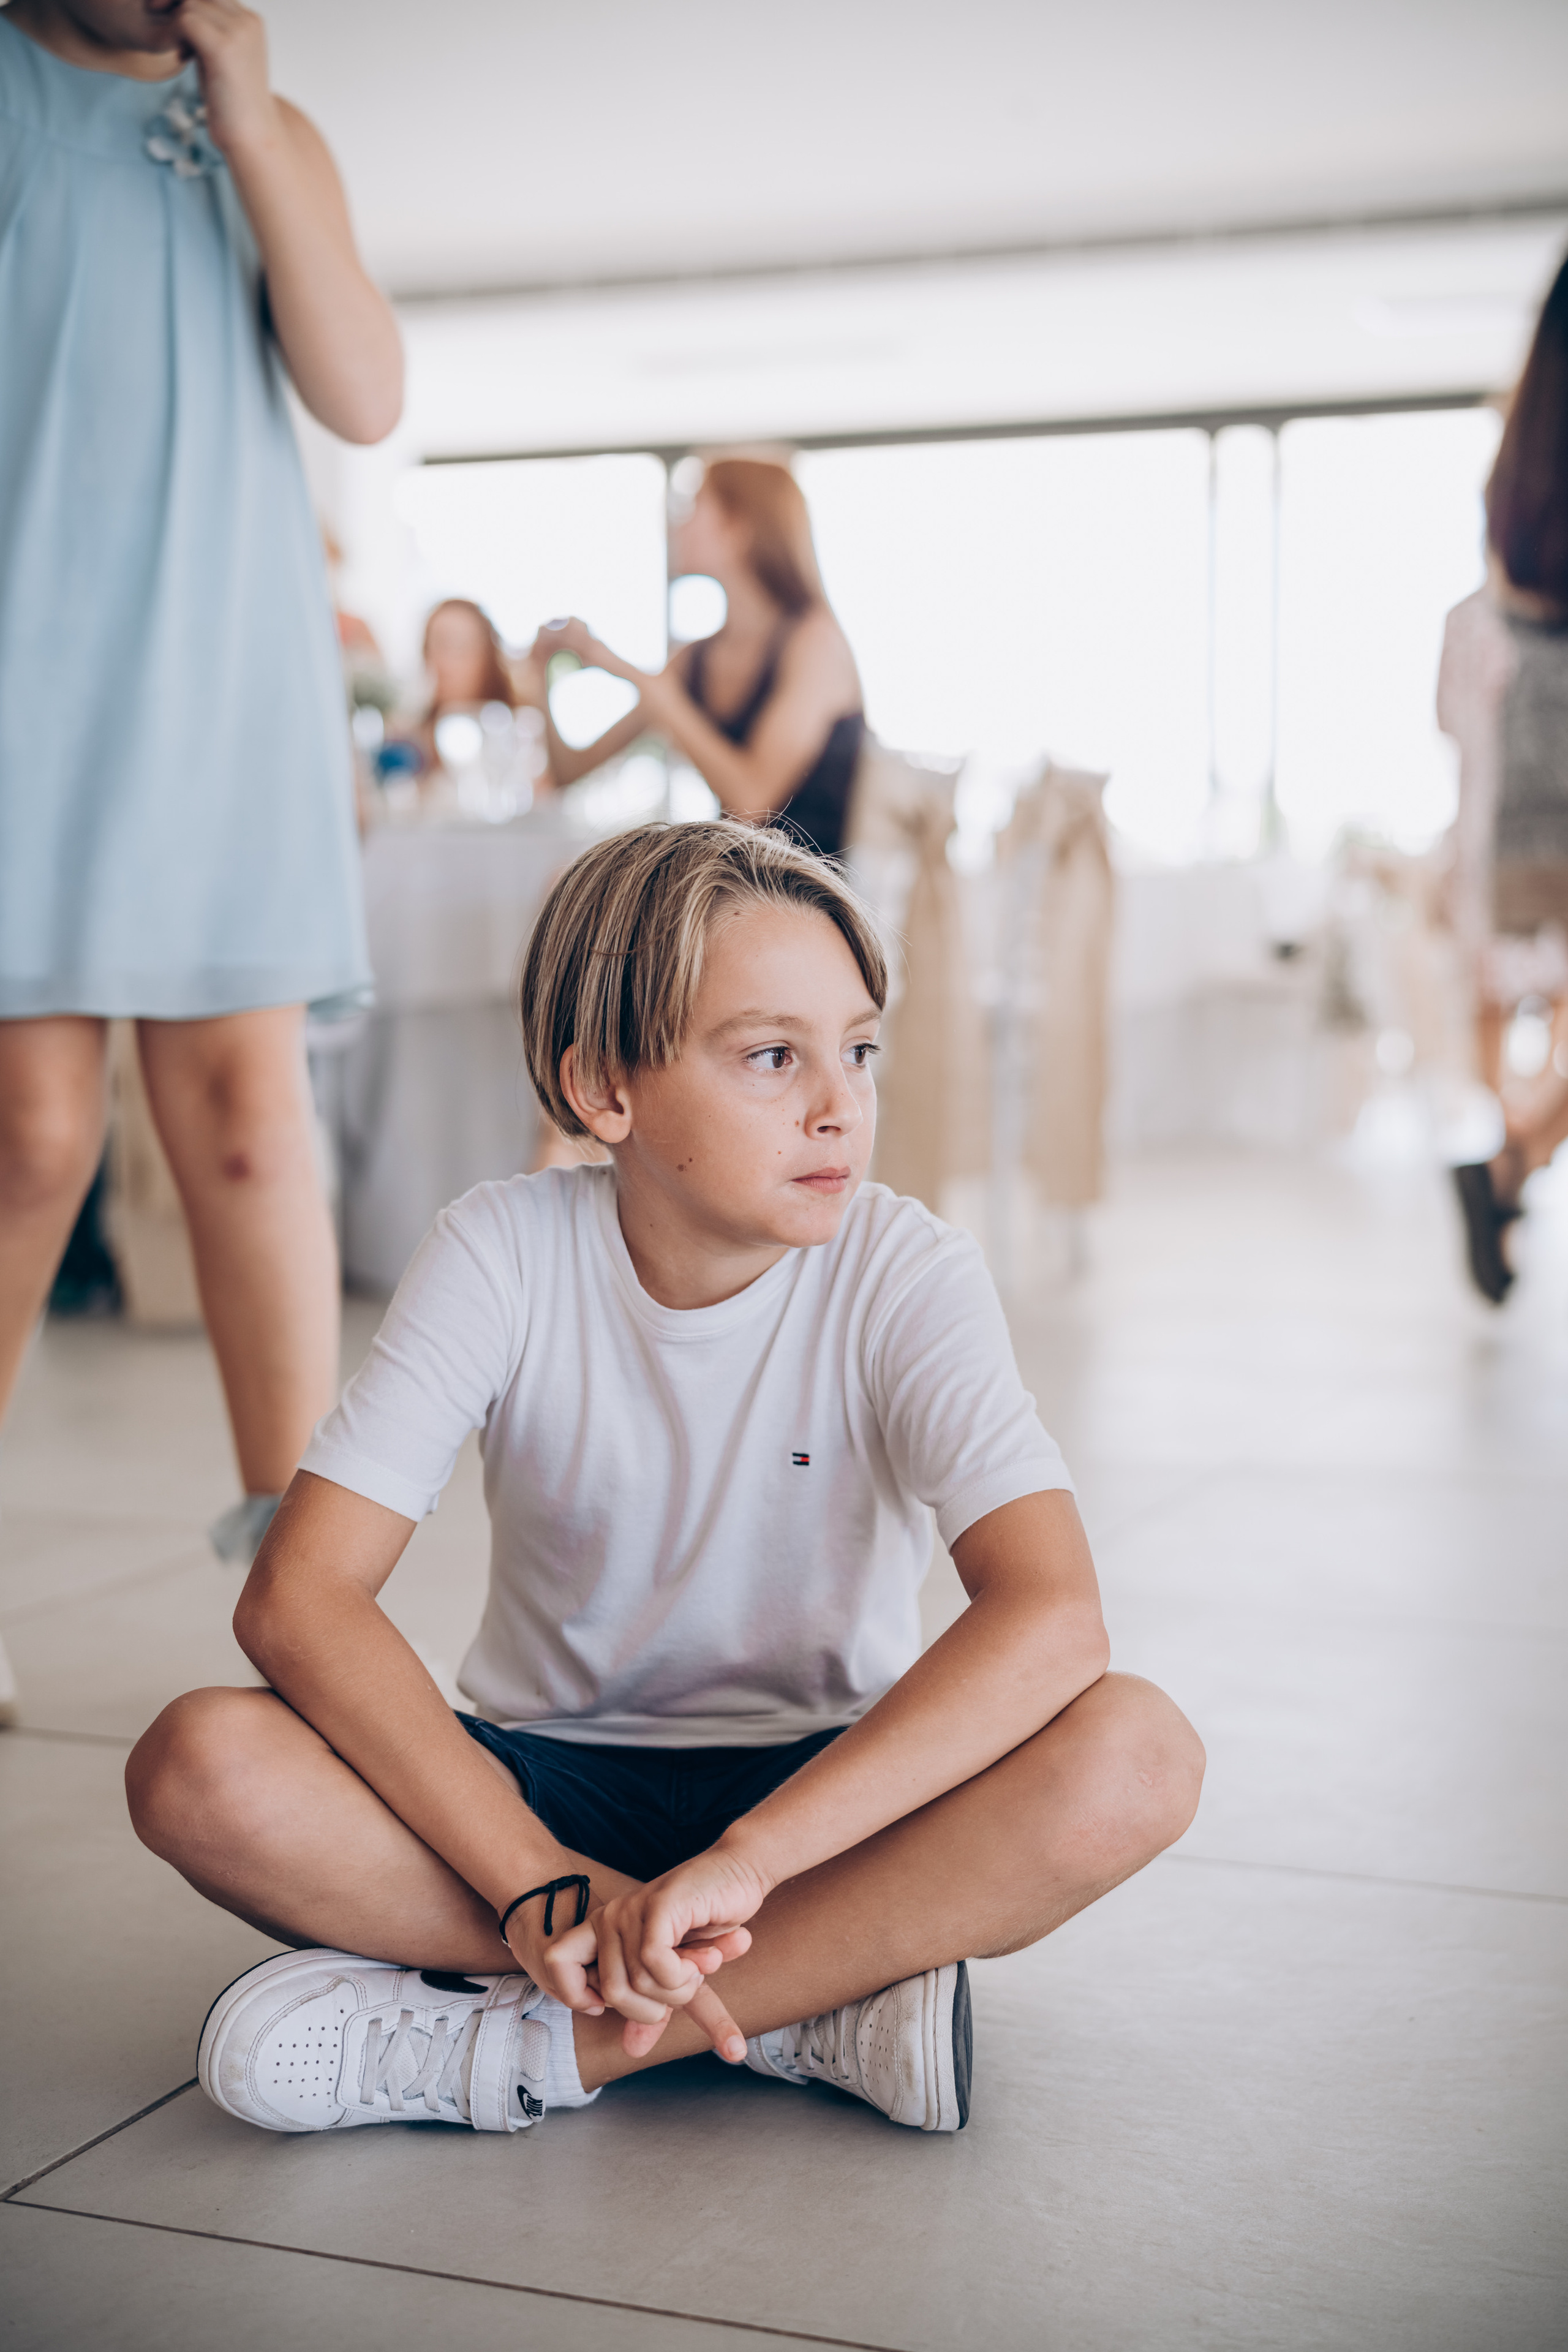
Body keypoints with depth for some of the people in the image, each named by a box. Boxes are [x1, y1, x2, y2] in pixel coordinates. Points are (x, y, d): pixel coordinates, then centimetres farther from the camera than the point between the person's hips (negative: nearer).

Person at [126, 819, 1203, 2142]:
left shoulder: (906, 1277, -15)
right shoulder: (507, 1255, -13)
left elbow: (1053, 1617, -29)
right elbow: (300, 1596, -20)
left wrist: (737, 1860, -37)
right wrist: (538, 1883, -30)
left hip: (827, 1788, 0)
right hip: (553, 1779, 1)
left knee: (1133, 1756, -30)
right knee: (200, 1767, -27)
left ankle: (533, 2042, -25)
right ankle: (815, 2000, -22)